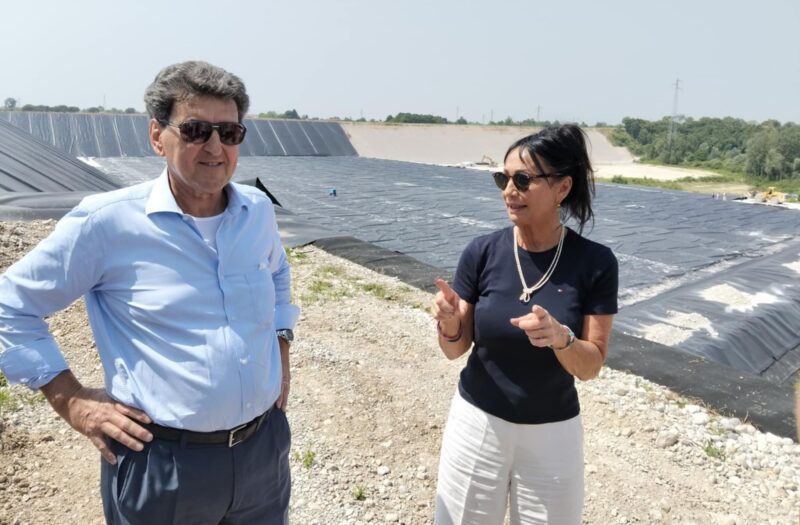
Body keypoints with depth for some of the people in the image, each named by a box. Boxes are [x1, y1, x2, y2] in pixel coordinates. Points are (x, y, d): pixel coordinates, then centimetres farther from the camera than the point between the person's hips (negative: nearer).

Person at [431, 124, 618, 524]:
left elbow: (590, 367, -10)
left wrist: (560, 337, -29)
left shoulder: (595, 263, -13)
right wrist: (449, 324, -26)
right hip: (477, 422, 1)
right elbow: (456, 349, -4)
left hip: (552, 433, 0)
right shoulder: (482, 252, -11)